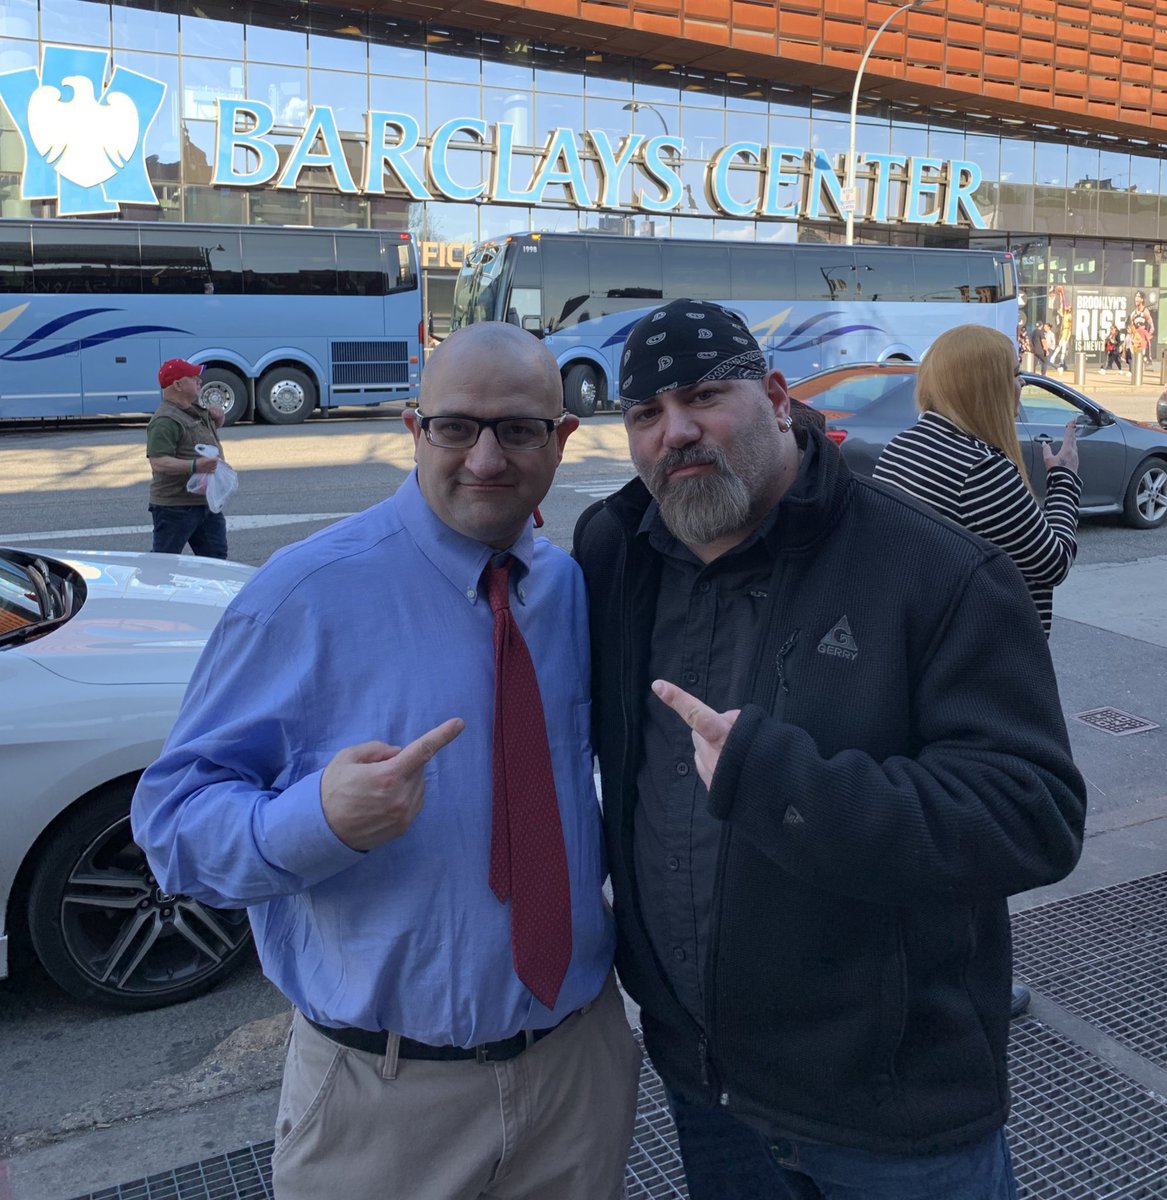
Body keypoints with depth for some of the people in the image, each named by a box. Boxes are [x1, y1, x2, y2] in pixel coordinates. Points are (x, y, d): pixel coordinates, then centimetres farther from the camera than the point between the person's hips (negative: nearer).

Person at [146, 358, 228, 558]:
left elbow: (213, 428, 34)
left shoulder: (196, 410, 13)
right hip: (175, 506, -9)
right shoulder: (165, 420, -18)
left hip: (207, 501, 9)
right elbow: (158, 463, -26)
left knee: (216, 556, 14)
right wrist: (194, 466, -37)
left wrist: (218, 418, 11)